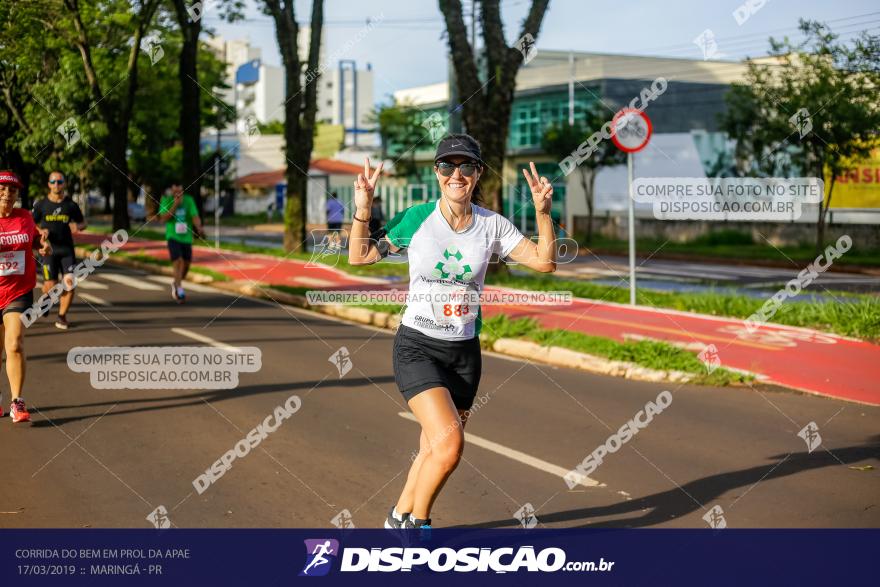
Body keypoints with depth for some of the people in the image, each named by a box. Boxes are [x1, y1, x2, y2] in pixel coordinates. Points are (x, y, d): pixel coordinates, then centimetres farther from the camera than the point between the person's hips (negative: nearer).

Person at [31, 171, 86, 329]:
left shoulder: (71, 205, 4)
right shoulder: (41, 204, 1)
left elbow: (83, 223, 15)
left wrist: (77, 226, -8)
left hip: (67, 249, 1)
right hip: (48, 249, -1)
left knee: (70, 283, -11)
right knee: (50, 285, -8)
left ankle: (62, 316, 6)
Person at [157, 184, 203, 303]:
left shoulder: (189, 200, -4)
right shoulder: (166, 200, -6)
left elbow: (195, 217, -14)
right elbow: (163, 219, -16)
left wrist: (199, 228, -36)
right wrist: (175, 205, -23)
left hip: (186, 238, 3)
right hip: (173, 237, -3)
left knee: (186, 265, 12)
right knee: (178, 263, -19)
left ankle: (176, 284, 40)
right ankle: (180, 291, -18)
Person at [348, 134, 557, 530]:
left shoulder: (492, 225, 1)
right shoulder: (416, 218, -6)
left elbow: (544, 262, 0)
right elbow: (359, 257, 1)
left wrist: (542, 211, -12)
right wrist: (363, 208, -12)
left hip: (464, 352, 4)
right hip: (416, 347, -3)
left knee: (434, 452, 9)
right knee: (449, 444, -20)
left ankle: (399, 519, 35)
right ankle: (416, 520, 5)